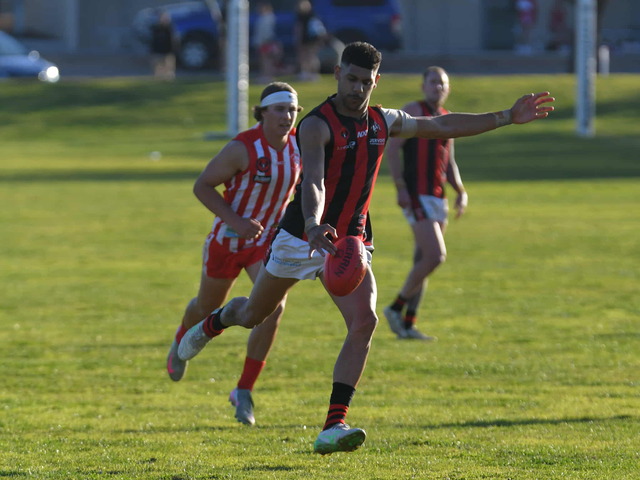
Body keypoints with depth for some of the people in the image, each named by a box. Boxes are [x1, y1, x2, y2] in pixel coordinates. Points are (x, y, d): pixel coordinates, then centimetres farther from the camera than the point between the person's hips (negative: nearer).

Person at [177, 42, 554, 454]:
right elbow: (312, 181, -35)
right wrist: (314, 225, -55)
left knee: (364, 322, -19)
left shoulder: (384, 122, 3)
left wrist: (507, 118, 16)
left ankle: (333, 427, -22)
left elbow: (441, 126, 18)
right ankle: (212, 324, 52)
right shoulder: (317, 125, -18)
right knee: (253, 316, 13)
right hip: (301, 237, -4)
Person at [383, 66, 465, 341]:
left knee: (423, 262, 8)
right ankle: (396, 308, -4)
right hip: (417, 195, -8)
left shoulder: (447, 119, 18)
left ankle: (408, 324, 12)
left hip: (437, 198, 8)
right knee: (435, 256, -17)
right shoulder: (413, 111, -4)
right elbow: (392, 149, -10)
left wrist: (460, 191, 12)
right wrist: (401, 189, -18)